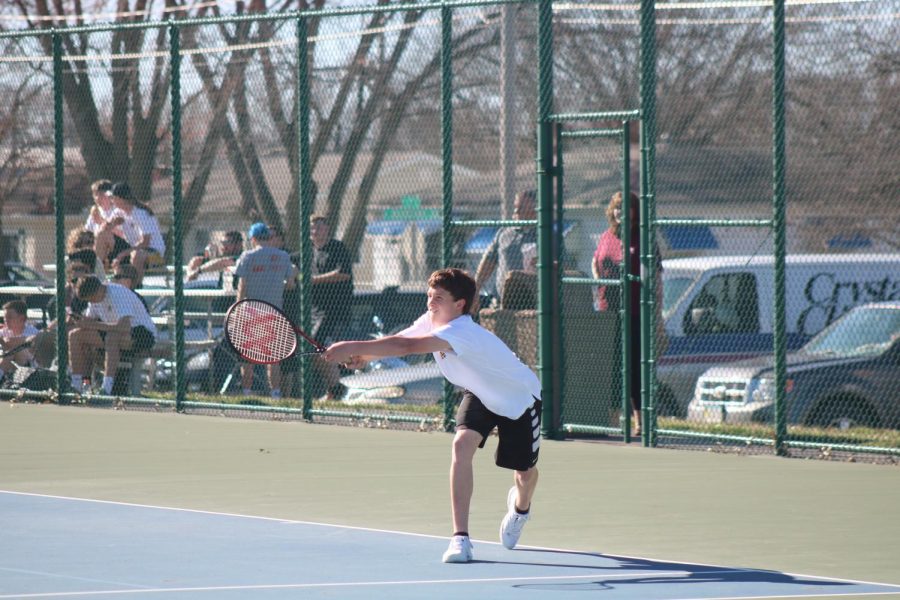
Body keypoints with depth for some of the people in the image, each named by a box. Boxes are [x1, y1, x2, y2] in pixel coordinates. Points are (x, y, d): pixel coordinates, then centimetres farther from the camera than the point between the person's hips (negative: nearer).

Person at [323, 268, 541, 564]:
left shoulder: (461, 332, -42)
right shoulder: (430, 321, -17)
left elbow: (408, 346, -53)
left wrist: (353, 348, -57)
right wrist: (364, 356, -36)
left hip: (520, 397, -6)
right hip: (481, 395, 6)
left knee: (525, 473, 6)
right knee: (462, 443, -21)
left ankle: (520, 507, 47)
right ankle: (460, 537, -19)